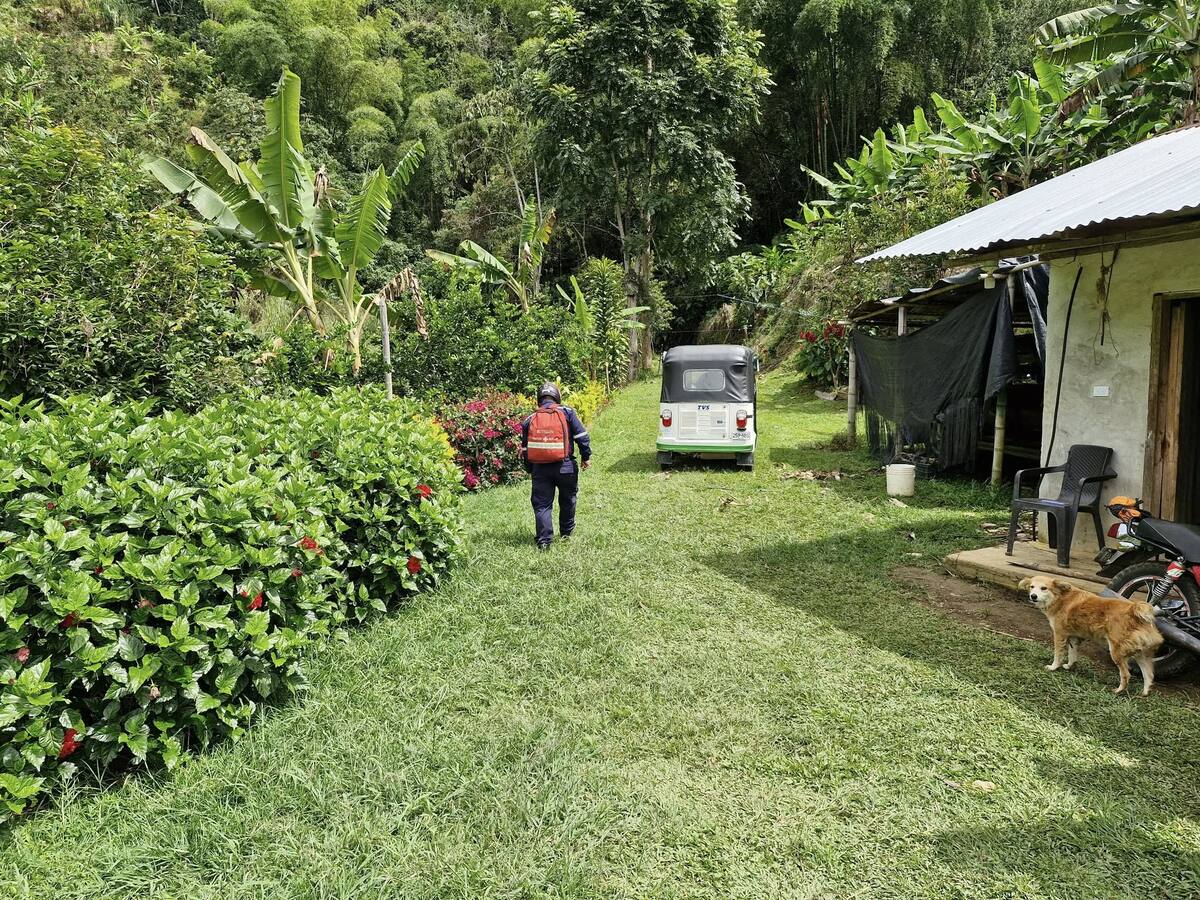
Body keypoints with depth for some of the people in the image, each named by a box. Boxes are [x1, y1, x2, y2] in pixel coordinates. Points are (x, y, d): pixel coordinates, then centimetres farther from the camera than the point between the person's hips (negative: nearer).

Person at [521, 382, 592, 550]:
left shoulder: (530, 419, 8)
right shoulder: (567, 413, -1)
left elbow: (525, 448, 12)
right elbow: (582, 437, -4)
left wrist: (530, 470, 21)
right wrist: (586, 457, 6)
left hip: (540, 468, 1)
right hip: (565, 466, -1)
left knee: (542, 504, 4)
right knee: (567, 500, 19)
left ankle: (544, 540, -5)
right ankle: (566, 532, 32)